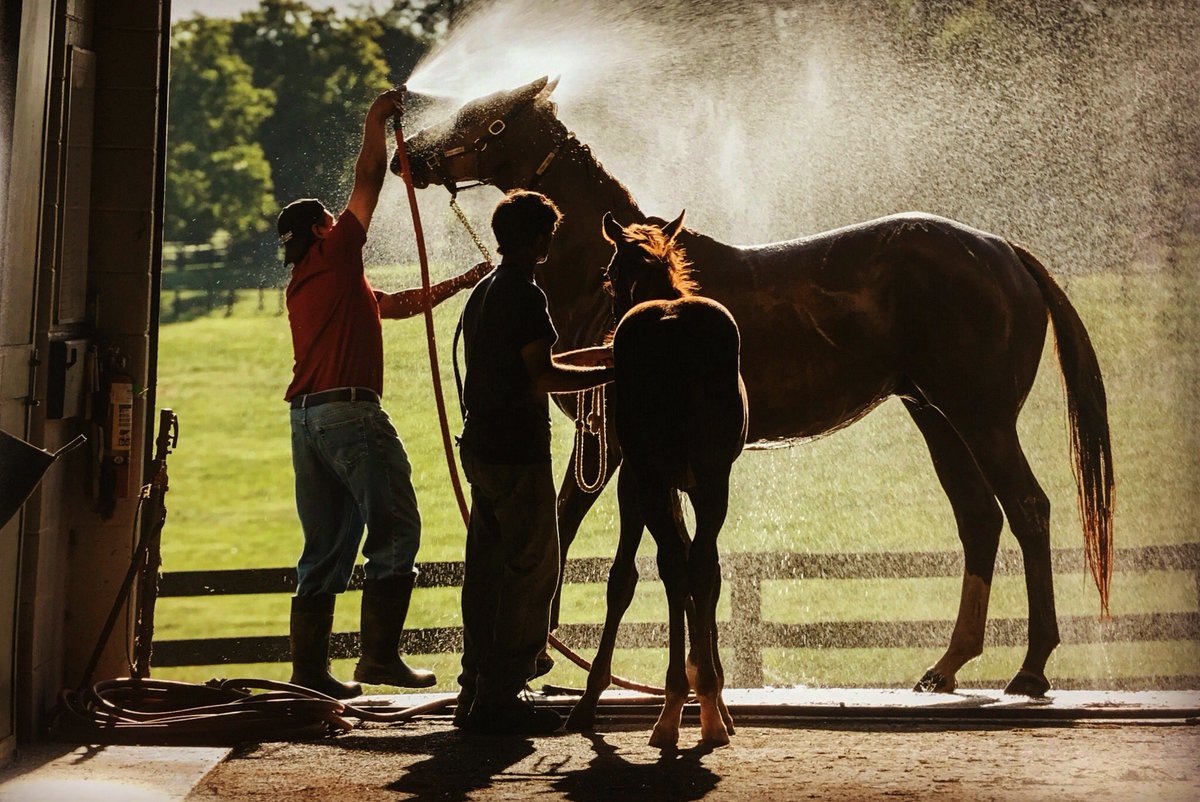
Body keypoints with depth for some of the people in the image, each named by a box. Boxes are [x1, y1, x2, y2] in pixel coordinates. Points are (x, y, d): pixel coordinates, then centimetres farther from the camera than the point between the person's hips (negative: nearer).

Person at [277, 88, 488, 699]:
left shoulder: (303, 286, 25)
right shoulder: (337, 255, 2)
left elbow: (398, 304, 31)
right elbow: (368, 181, 5)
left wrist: (457, 284, 35)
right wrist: (377, 123, 18)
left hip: (306, 415, 8)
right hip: (350, 409, -8)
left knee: (326, 548, 8)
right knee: (394, 530, -4)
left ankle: (309, 668, 5)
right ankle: (379, 653, -10)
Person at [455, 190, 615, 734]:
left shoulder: (484, 291, 17)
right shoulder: (525, 295, -13)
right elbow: (542, 378, -20)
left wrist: (602, 353, 25)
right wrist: (611, 373, -10)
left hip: (480, 448, 9)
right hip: (517, 454, -9)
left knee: (487, 569, 12)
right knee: (532, 571, -4)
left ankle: (476, 693, 16)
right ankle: (501, 695, -4)